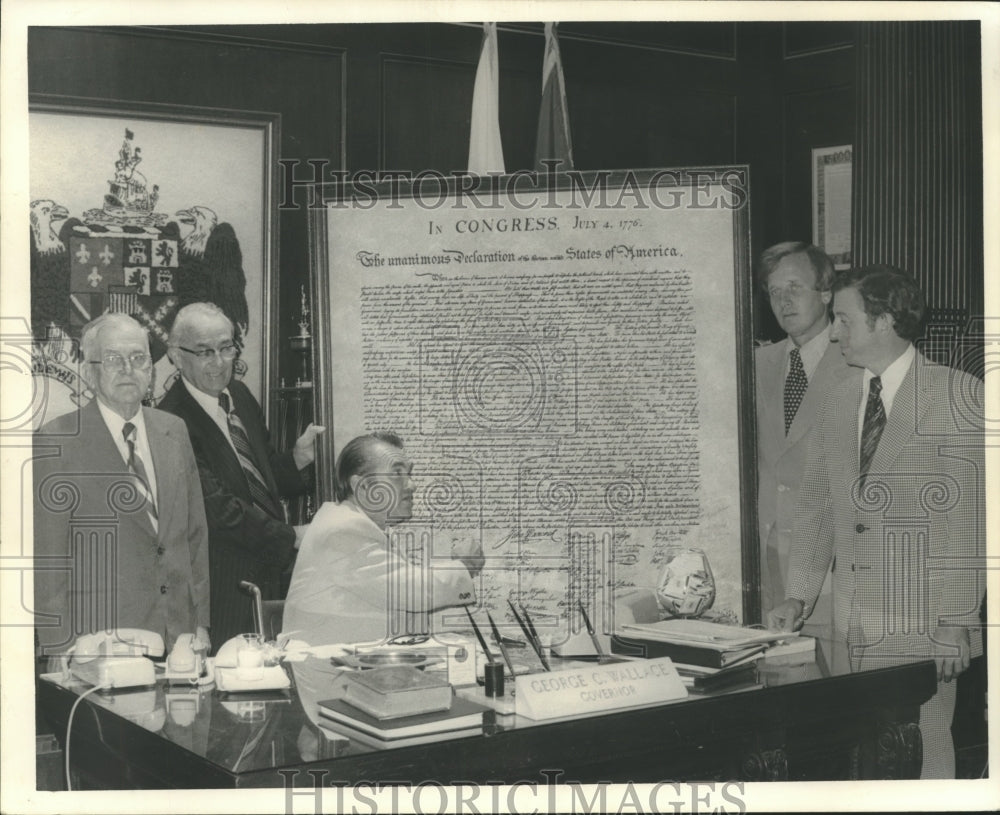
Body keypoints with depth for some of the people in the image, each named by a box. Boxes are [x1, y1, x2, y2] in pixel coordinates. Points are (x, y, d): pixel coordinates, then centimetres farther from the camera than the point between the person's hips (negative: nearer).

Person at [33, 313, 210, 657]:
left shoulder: (174, 431, 11)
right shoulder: (56, 443, -6)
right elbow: (46, 556, -7)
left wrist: (201, 622, 10)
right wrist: (61, 651, -10)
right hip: (98, 641, -5)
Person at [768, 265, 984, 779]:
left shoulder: (960, 396, -5)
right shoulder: (839, 401, 14)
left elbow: (967, 512, -10)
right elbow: (816, 503, 16)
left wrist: (957, 619, -13)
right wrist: (799, 596, 9)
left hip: (921, 625, -5)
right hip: (855, 623, 5)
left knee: (926, 750, -4)